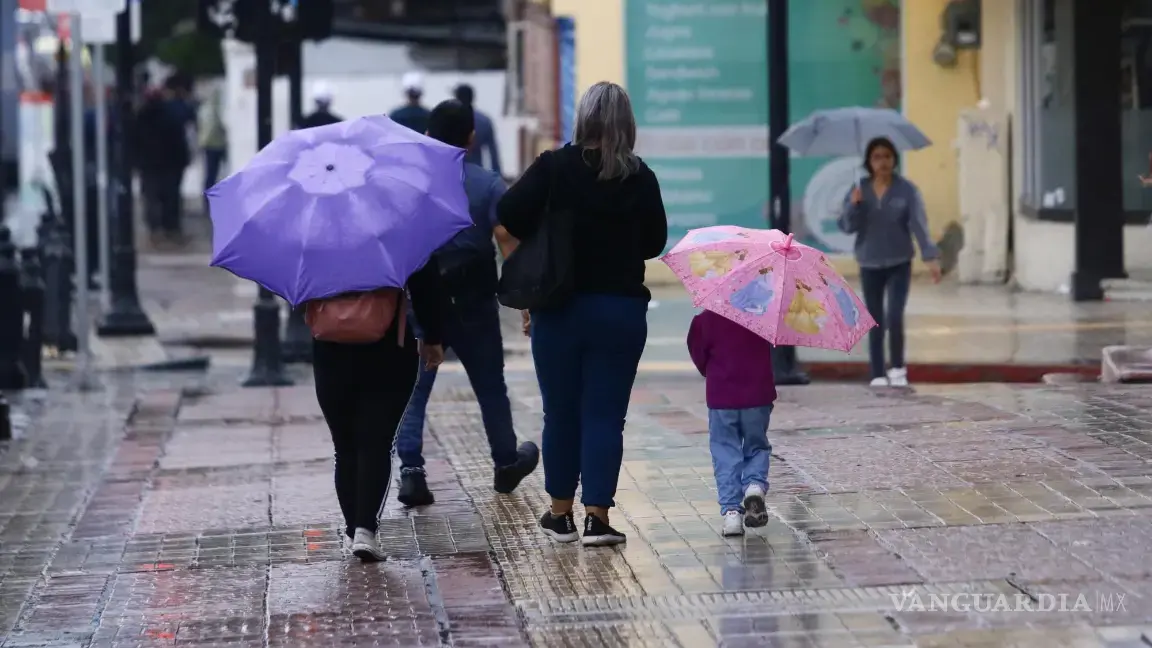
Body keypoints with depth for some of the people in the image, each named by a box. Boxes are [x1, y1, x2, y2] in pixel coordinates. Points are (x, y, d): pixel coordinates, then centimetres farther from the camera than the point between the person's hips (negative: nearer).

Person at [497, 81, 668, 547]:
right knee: (605, 415, 3)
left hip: (559, 309, 0)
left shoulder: (555, 167, -8)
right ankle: (597, 517, -4)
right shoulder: (641, 179, -3)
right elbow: (655, 242, 6)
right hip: (622, 311, 0)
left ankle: (561, 513, 20)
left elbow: (509, 216, -14)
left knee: (561, 413, 11)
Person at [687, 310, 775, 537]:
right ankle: (755, 483, -11)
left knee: (725, 453, 6)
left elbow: (697, 353, 0)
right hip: (758, 396, 1)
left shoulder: (706, 319, -8)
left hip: (721, 397, -1)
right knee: (757, 446, 19)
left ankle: (731, 510, -5)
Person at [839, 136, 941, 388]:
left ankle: (898, 369, 5)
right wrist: (853, 205, -22)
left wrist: (930, 257, -26)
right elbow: (848, 226, -2)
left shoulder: (906, 189, -7)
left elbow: (919, 224, -14)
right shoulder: (859, 189, 1)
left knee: (895, 317, -14)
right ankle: (878, 376, 11)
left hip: (899, 263, -2)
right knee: (875, 323, 5)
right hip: (870, 265, 2)